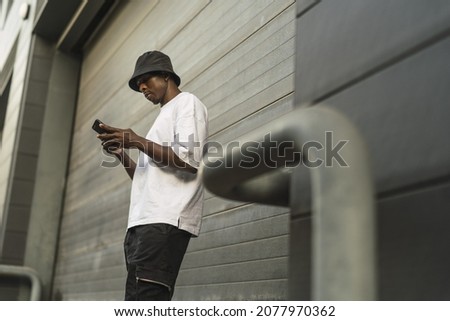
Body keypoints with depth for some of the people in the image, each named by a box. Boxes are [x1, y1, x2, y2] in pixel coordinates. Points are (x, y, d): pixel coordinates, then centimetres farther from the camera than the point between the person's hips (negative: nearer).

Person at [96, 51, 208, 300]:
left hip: (165, 221, -9)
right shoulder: (164, 116, 32)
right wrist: (122, 154, 17)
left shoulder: (187, 103, 6)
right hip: (144, 221, 10)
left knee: (146, 301, -19)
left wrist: (137, 141, -8)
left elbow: (190, 159, -11)